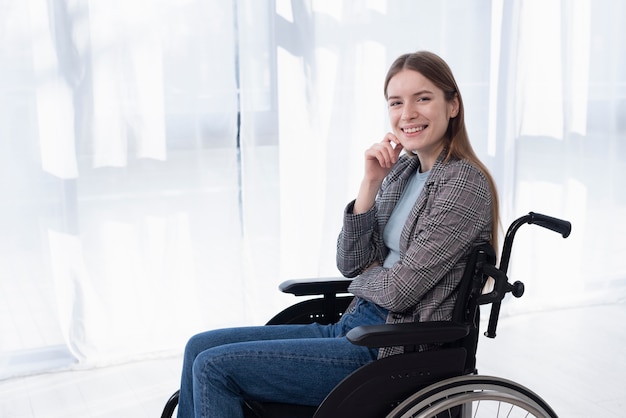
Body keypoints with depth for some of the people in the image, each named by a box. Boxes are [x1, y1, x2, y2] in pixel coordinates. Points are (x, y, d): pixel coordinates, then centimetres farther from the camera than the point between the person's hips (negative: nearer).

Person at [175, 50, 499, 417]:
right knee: (201, 346, 6)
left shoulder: (464, 183, -16)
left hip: (392, 353, -8)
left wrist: (365, 276, 3)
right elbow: (351, 264, 4)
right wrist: (371, 182, -6)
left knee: (215, 367, -12)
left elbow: (399, 291, -19)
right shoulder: (401, 169, 9)